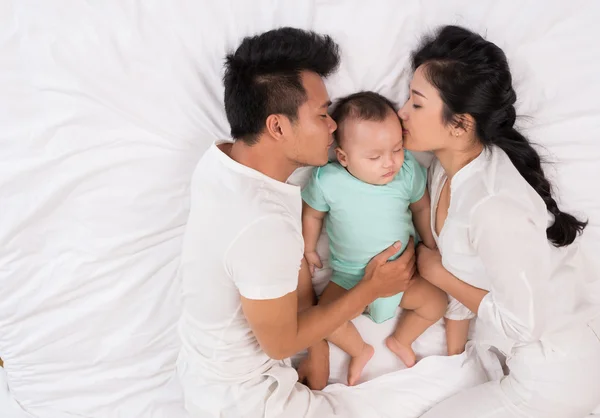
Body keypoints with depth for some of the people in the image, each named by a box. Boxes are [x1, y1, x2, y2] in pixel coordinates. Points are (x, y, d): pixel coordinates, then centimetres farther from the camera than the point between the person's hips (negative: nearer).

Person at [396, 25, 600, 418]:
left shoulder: (495, 207, -34)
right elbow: (463, 260, 4)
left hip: (556, 372, -8)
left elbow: (522, 323, -25)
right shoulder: (449, 167, -7)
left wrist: (439, 274, -16)